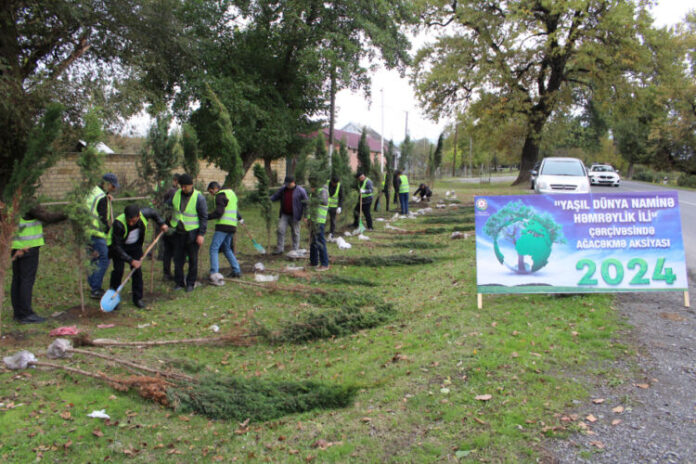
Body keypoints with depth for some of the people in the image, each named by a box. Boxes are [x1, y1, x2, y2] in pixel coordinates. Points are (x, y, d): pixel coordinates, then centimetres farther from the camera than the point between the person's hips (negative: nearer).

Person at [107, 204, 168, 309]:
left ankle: (138, 298, 8)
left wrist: (161, 223, -7)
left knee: (137, 270, -3)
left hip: (135, 245, 3)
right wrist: (130, 260, -33)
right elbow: (117, 247, -31)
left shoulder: (143, 214, -28)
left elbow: (152, 212, 1)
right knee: (118, 270, -13)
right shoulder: (118, 223, -37)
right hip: (118, 246, -3)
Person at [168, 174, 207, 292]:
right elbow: (169, 207, 19)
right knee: (178, 258, 8)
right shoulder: (176, 194, 1)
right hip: (178, 232, 4)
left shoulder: (199, 198, -12)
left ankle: (190, 283, 19)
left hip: (192, 233, -4)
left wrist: (201, 234, -13)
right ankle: (179, 282, 20)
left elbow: (204, 217, -10)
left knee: (193, 259, 6)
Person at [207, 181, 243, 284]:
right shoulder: (231, 193, 21)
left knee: (214, 249, -11)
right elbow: (234, 209, 36)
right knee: (227, 248, 20)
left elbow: (219, 212, -18)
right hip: (232, 226, 9)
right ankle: (236, 270, 17)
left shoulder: (220, 195, -8)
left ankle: (214, 274, -21)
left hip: (223, 225, -9)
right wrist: (240, 219, 50)